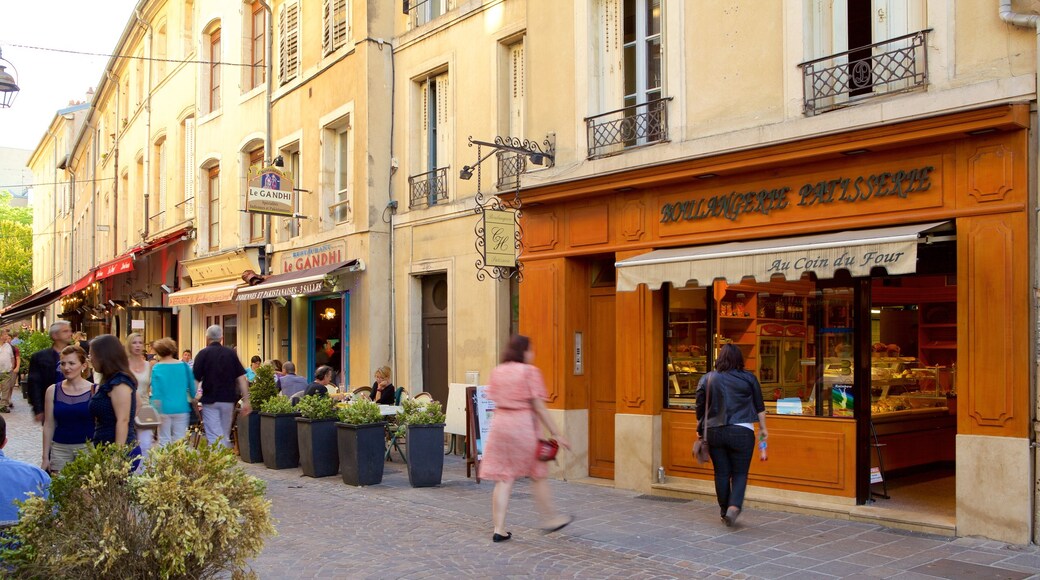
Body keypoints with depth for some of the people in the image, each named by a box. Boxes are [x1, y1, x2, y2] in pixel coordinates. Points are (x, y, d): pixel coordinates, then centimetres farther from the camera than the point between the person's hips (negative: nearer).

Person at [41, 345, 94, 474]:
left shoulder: (94, 390, -4)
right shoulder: (52, 391, 5)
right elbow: (48, 426, 8)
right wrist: (45, 457, 7)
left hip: (88, 448, -2)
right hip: (60, 449, 2)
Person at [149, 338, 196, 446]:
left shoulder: (156, 368, -5)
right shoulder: (184, 366, 1)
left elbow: (156, 392, -6)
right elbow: (192, 386, 8)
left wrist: (155, 409, -2)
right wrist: (193, 399, 23)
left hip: (164, 409, -2)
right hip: (182, 408, 2)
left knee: (164, 440, 6)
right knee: (180, 440, 5)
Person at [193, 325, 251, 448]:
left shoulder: (203, 354, -4)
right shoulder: (231, 353, 5)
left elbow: (195, 379, -7)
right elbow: (241, 378, 1)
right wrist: (246, 400, 2)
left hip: (210, 400, -3)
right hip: (228, 400, 3)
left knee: (214, 437, -5)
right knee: (225, 436, 16)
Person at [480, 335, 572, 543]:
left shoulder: (497, 372, 11)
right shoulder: (530, 371, -7)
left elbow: (495, 400, 10)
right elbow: (539, 407, -10)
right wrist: (556, 434, -8)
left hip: (500, 423, 5)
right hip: (524, 424, -5)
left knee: (503, 478, 5)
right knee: (537, 475, 11)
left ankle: (499, 529, 3)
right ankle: (550, 519, 24)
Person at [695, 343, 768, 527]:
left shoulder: (707, 379, 3)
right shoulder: (749, 379, 0)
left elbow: (700, 408, 7)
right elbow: (759, 407, 6)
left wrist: (700, 429, 18)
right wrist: (763, 428, 16)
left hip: (714, 432, 2)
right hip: (741, 432, -2)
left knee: (721, 473, 10)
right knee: (740, 473, 6)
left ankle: (724, 511, 18)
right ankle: (734, 507, -12)